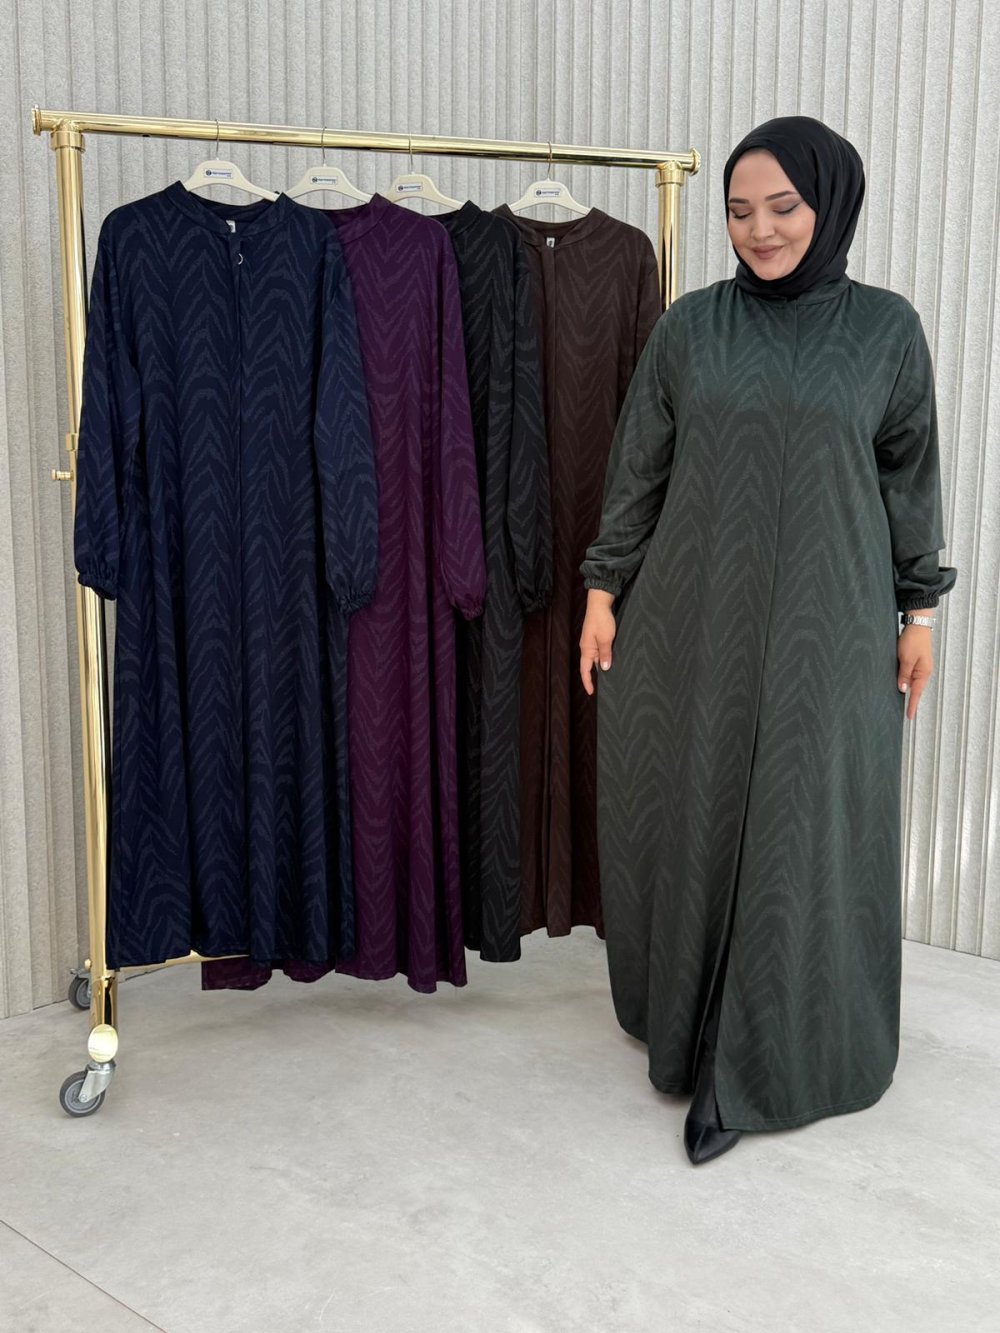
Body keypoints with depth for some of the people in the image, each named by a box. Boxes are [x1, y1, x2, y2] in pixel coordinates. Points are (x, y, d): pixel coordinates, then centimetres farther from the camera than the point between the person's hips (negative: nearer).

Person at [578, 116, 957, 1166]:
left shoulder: (887, 330, 1)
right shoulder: (690, 325, 3)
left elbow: (911, 479, 5)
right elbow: (637, 467, 6)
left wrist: (918, 613, 5)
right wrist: (604, 589, 3)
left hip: (824, 627, -1)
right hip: (689, 617, 2)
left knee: (801, 831, 2)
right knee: (687, 815, 10)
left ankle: (753, 1066, 15)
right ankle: (682, 1020, 31)